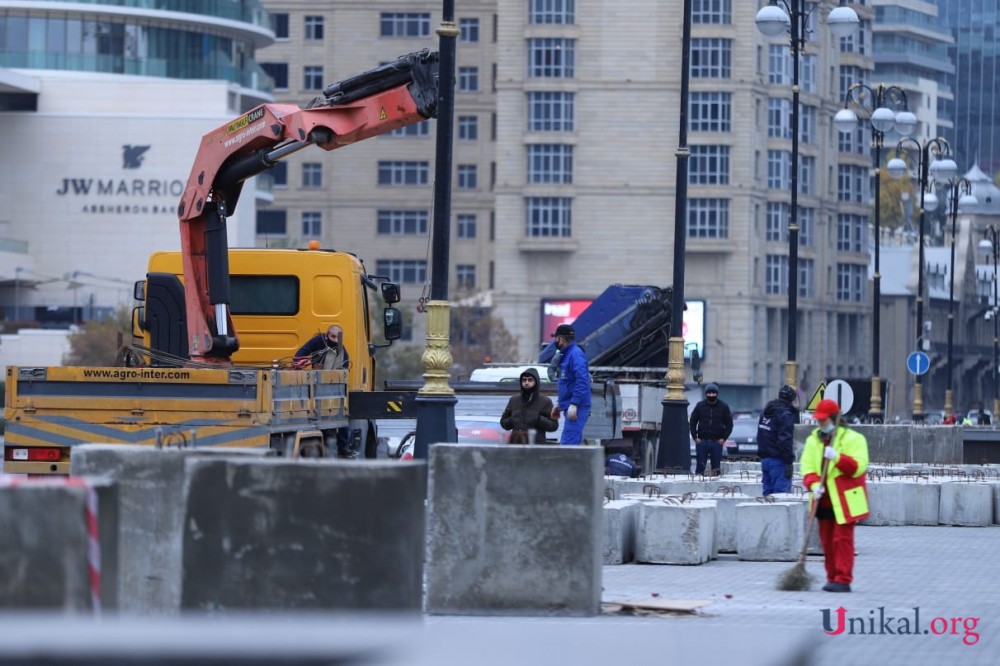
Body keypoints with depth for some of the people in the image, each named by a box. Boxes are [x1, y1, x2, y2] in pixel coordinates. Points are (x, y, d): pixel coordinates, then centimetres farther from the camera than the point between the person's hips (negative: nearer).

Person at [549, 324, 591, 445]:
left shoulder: (576, 354, -12)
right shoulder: (567, 354, 20)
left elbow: (582, 381, -22)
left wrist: (574, 404, -27)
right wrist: (559, 405, 28)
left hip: (576, 408, -11)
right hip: (571, 408, 11)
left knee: (567, 444, -17)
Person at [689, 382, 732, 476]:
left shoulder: (723, 407, 3)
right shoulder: (700, 406, 4)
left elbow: (729, 424, 7)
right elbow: (693, 422, 9)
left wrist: (723, 438, -4)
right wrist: (695, 437, -1)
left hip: (717, 442, 0)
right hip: (702, 441, 0)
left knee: (716, 467, 3)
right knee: (700, 467, -1)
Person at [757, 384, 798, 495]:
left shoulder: (766, 412, 16)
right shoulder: (785, 414, -13)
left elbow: (760, 437, 22)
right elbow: (785, 440, -20)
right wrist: (789, 462, -18)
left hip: (765, 459, 9)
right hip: (778, 461, -9)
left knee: (768, 492, 12)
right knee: (782, 492, -10)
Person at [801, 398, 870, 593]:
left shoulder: (853, 439, -5)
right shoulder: (813, 440, 12)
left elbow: (858, 467, -16)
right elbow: (807, 468, 3)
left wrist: (837, 457, -29)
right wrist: (814, 485, -17)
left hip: (844, 500, -6)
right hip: (824, 501, 6)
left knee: (842, 539, -9)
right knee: (827, 541, 8)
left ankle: (843, 580, -10)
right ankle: (833, 578, 16)